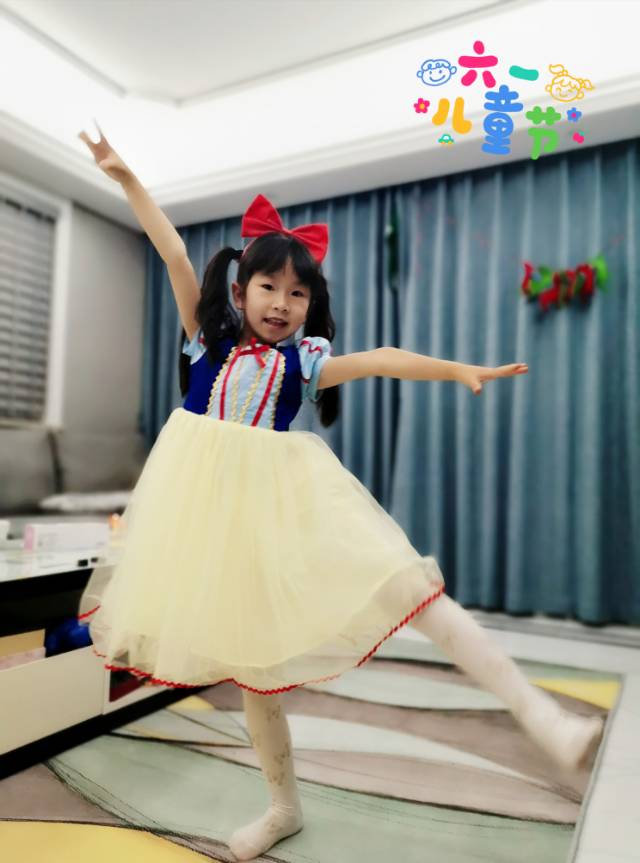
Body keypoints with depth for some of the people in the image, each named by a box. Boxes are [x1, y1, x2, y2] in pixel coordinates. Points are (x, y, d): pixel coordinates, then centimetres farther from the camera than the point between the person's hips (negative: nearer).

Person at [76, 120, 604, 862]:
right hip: (214, 500, 2)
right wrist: (125, 178, 8)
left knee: (401, 584, -19)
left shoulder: (304, 361, 2)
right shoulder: (209, 335, 7)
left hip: (285, 499, -1)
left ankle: (537, 712, -16)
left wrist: (458, 369, -25)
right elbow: (173, 253, 6)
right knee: (249, 651, 9)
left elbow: (379, 361, -12)